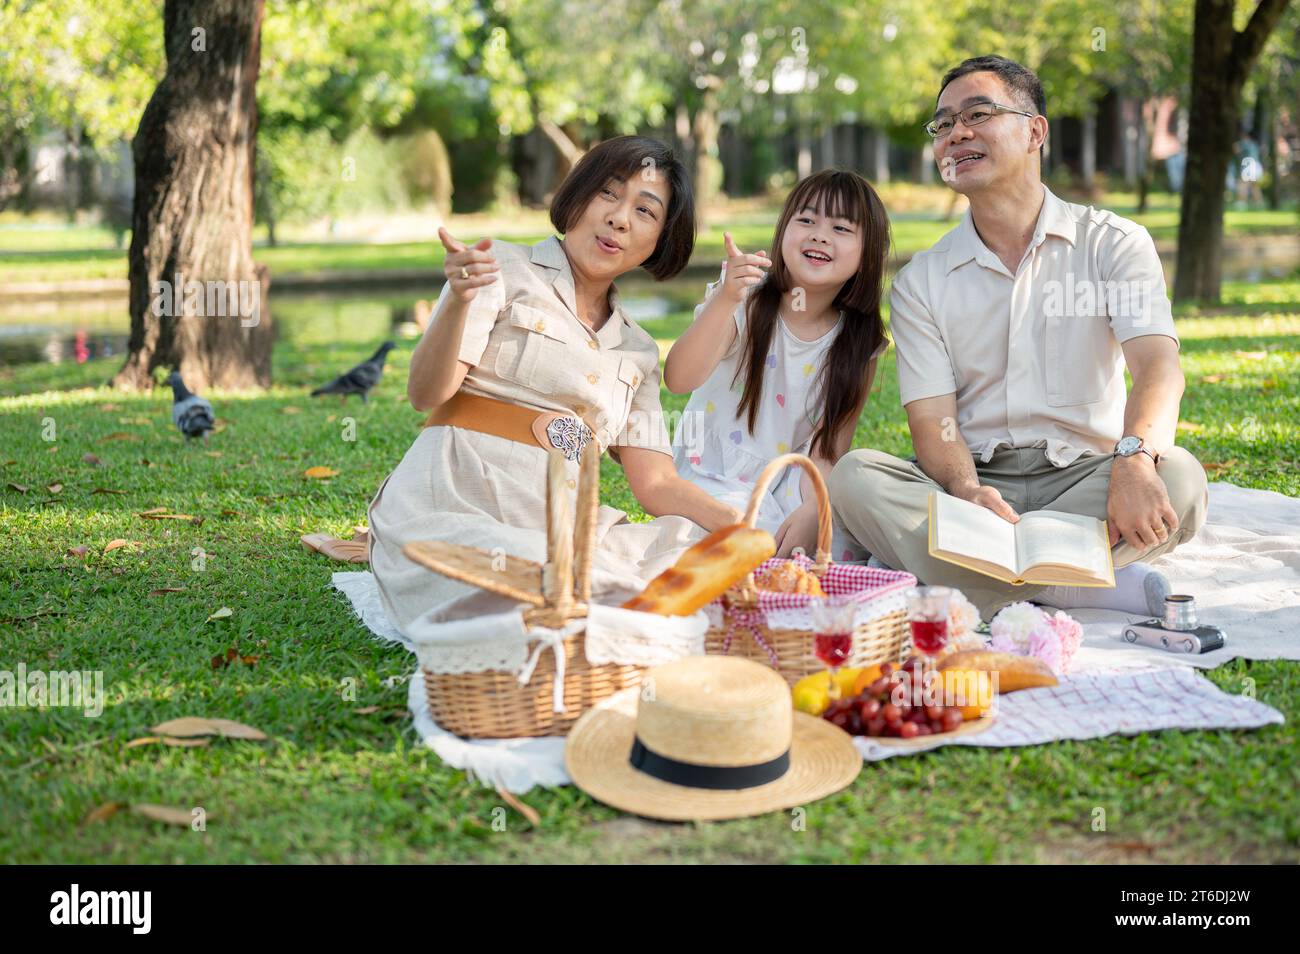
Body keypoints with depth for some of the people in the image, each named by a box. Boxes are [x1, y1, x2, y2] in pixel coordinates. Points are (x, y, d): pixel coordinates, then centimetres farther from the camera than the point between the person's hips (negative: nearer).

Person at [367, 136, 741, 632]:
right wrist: (457, 303, -25)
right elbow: (426, 394, -6)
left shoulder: (638, 351, 21)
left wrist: (745, 527, -7)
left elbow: (656, 482, 11)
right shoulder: (502, 270, 6)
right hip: (453, 509, -5)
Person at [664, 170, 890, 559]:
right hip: (714, 480, -3)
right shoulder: (746, 302, -10)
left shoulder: (859, 343, -1)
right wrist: (725, 300, -41)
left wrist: (812, 511, -23)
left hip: (790, 483, 3)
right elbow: (679, 380, -26)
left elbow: (830, 445, -4)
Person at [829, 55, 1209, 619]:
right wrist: (969, 494, -27)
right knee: (854, 476, -27)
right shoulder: (920, 282, 8)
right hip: (973, 483, 1)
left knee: (1177, 477, -31)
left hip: (1083, 481, -1)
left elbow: (1158, 365, -12)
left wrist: (1134, 458, -36)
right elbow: (932, 420, -3)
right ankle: (1083, 587, -33)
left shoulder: (1112, 244, 4)